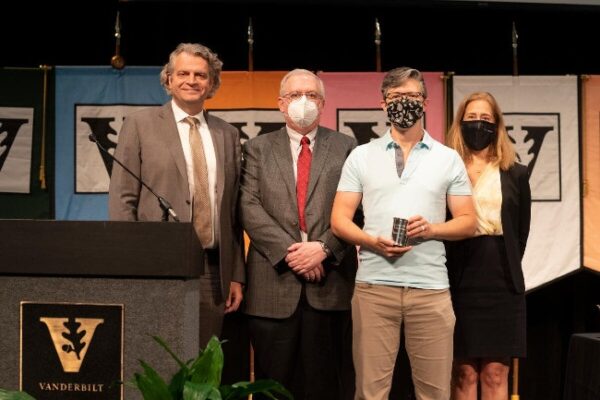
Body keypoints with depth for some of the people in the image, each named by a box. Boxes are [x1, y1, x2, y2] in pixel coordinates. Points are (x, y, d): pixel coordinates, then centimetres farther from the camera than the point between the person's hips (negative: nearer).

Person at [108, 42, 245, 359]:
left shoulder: (227, 134, 14)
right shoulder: (140, 124, 3)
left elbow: (233, 211, 14)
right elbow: (122, 201, -1)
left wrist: (237, 276, 10)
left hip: (212, 273, 4)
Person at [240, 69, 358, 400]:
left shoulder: (345, 147, 10)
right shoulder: (257, 148, 11)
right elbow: (249, 208, 0)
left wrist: (325, 248, -13)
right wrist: (288, 251, -11)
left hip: (330, 281, 0)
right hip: (275, 282, 1)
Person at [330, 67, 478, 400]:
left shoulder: (448, 158, 9)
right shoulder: (361, 156, 8)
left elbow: (468, 221, 8)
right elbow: (339, 220, 5)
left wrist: (431, 228, -12)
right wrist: (373, 241, -14)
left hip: (430, 288, 0)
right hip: (373, 286, 0)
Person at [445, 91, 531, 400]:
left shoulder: (515, 174, 8)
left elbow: (521, 232, 12)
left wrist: (506, 268, 8)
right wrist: (448, 274, -2)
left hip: (502, 283, 2)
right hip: (459, 282, -1)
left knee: (496, 373, 5)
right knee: (463, 372, 4)